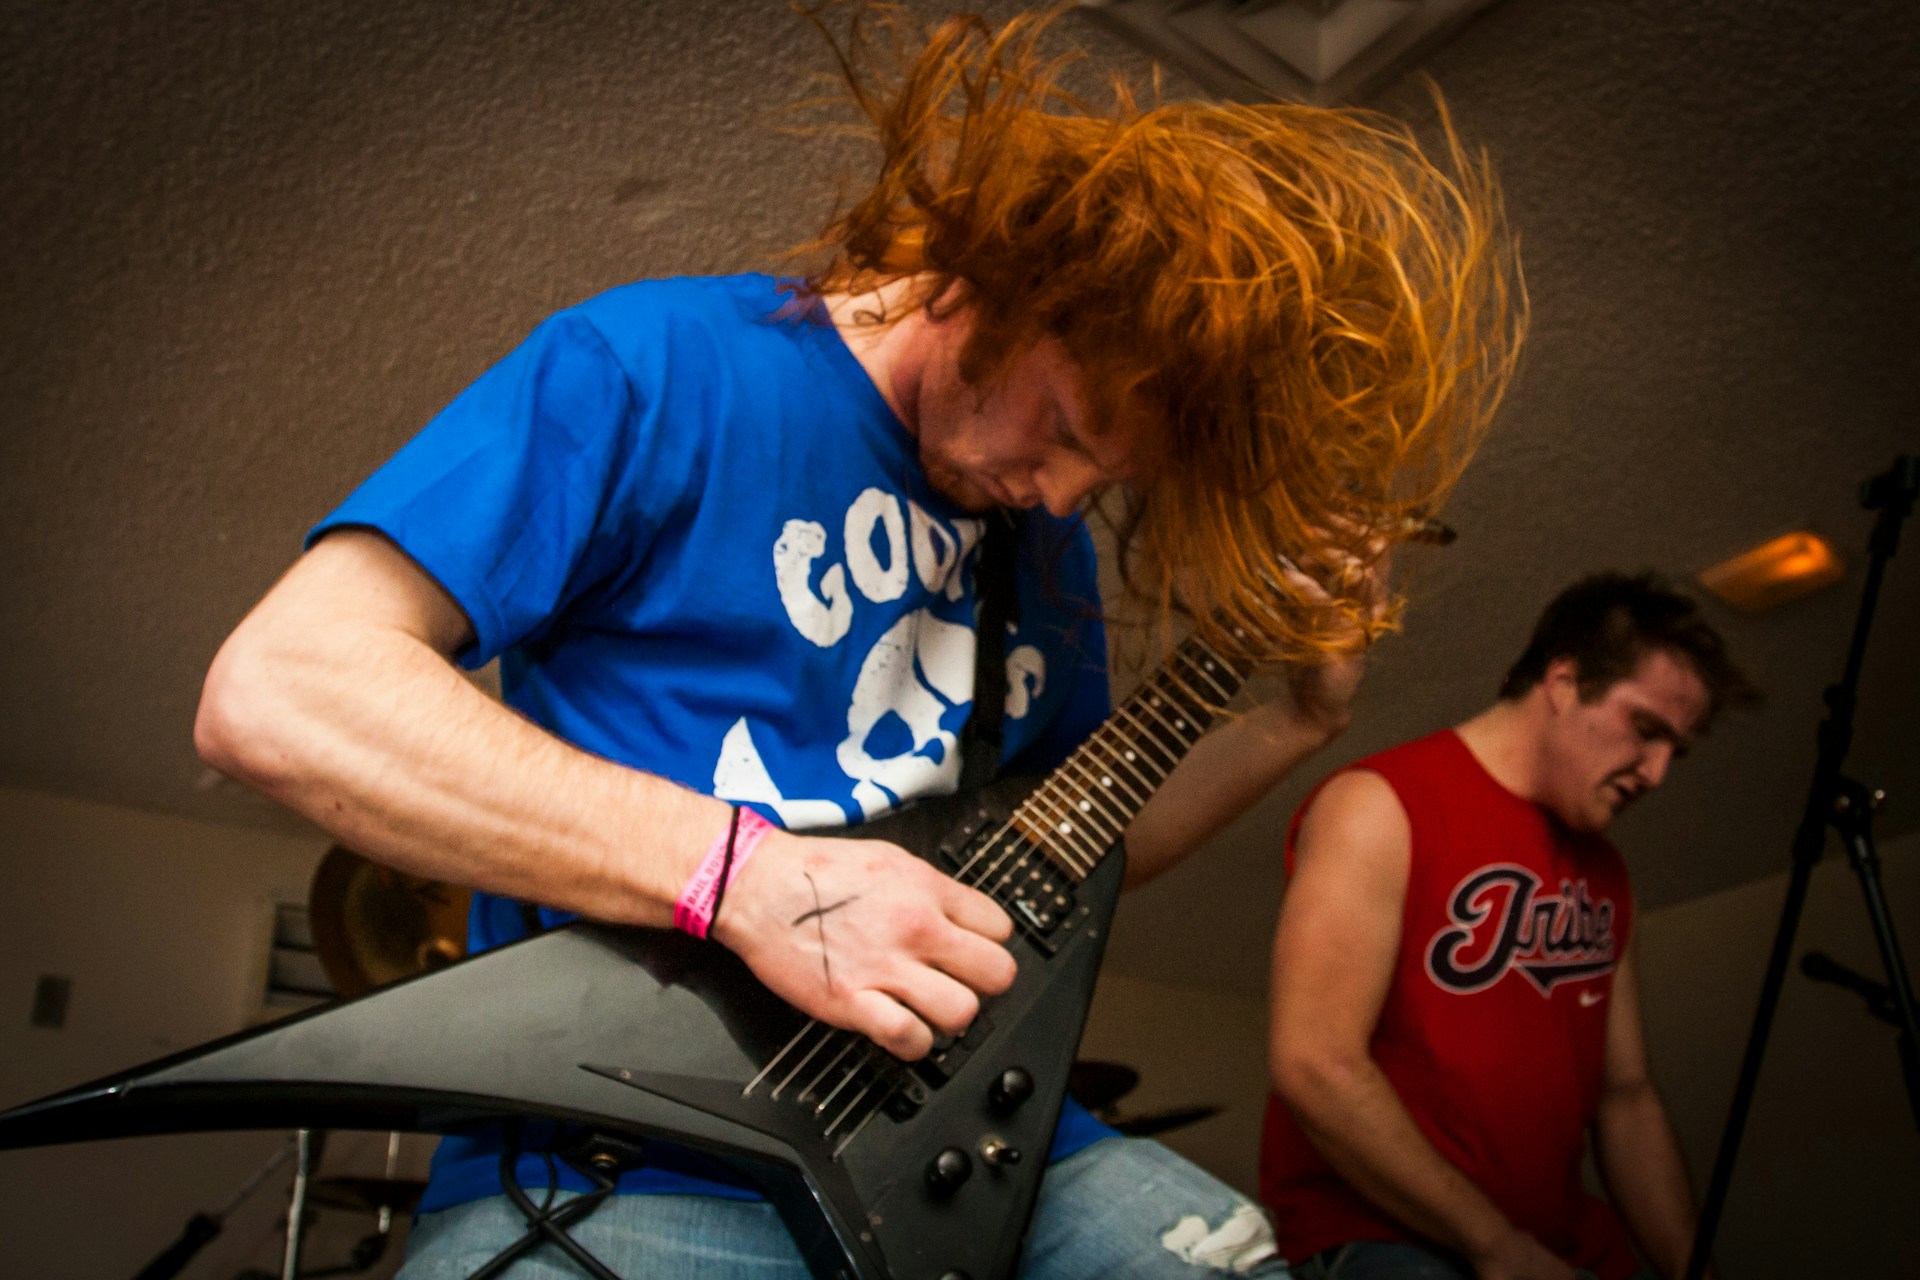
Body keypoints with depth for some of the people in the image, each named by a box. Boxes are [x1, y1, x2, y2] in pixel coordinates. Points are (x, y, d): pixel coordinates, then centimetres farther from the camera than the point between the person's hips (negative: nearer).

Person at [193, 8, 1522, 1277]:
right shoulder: (656, 368, -8)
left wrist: (1302, 720, 11)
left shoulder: (1048, 540, 14)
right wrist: (743, 875, -22)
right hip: (625, 1157, -6)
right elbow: (274, 688, -16)